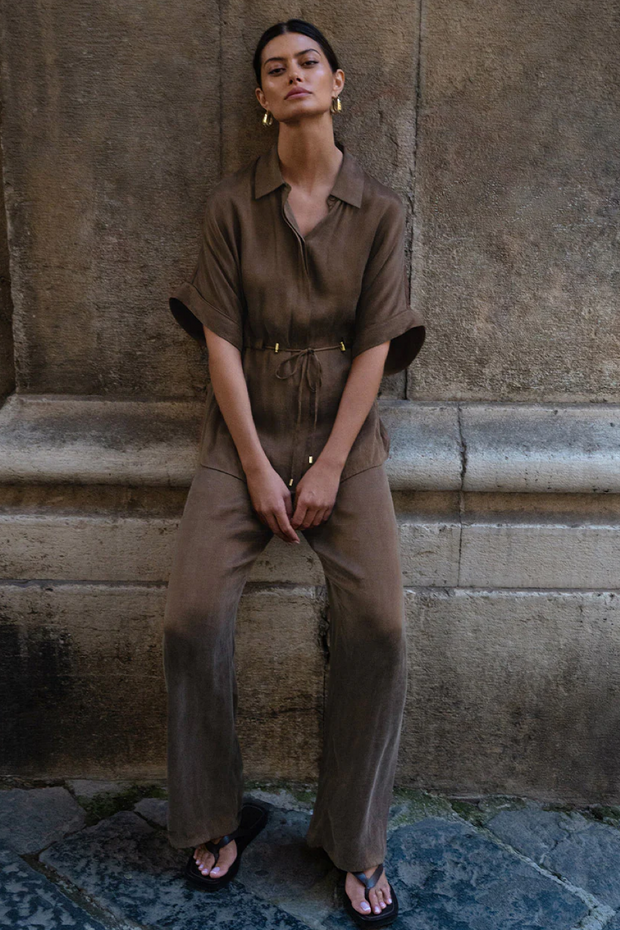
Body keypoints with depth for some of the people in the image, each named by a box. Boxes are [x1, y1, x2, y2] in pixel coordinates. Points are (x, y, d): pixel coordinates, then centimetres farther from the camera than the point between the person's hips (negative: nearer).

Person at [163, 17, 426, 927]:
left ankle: (356, 840, 4)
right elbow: (221, 339, -2)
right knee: (192, 618, -17)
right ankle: (214, 816, 10)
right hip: (247, 430, 1)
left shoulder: (379, 209, 5)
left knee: (379, 624, -19)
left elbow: (375, 345, -1)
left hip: (343, 430, 0)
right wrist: (257, 468, -10)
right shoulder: (232, 202, 5)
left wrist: (330, 467, -10)